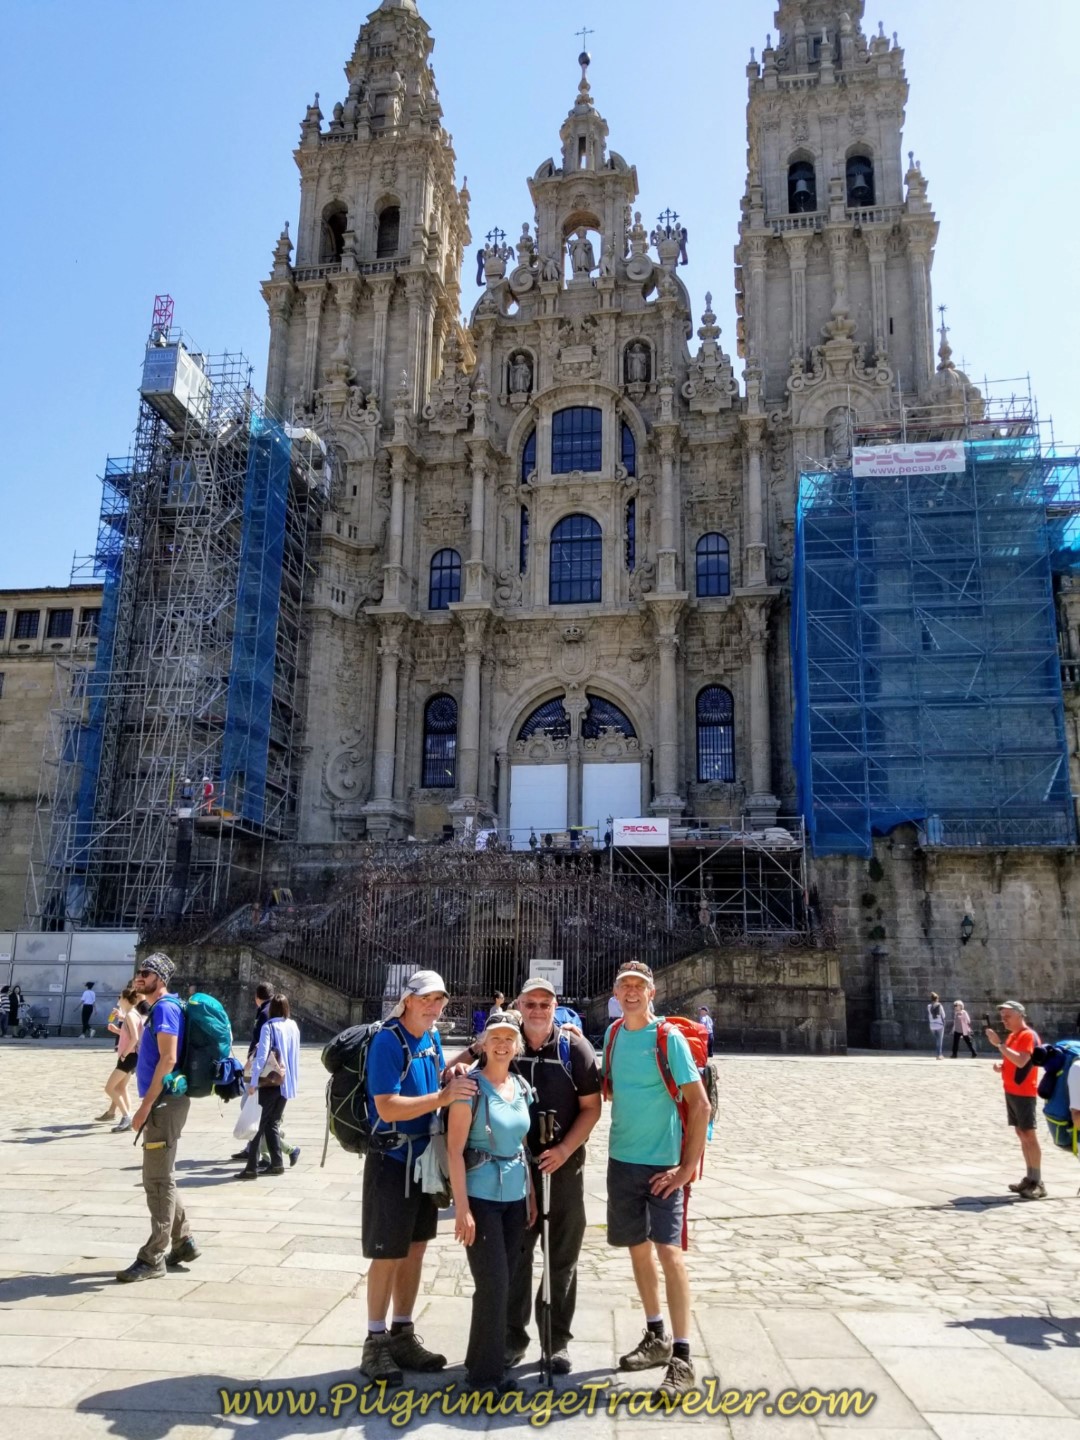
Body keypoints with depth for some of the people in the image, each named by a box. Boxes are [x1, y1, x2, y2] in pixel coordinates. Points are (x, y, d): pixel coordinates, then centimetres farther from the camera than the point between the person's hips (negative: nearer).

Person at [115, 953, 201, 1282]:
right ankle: (182, 1242, 26)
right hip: (161, 1103, 10)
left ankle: (154, 1258, 4)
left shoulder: (165, 1008, -14)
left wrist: (145, 1106, -21)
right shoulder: (158, 1009, 16)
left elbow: (168, 1059, -22)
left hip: (164, 1103, -10)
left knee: (158, 1180, -3)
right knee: (161, 1178, 17)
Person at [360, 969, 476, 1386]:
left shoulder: (432, 1038, 5)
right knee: (388, 1254, 1)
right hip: (392, 1160, -7)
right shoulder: (388, 1041, -19)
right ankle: (375, 1343, 16)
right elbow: (387, 1107, -25)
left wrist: (450, 1077, -5)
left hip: (425, 1157, 8)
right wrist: (441, 1097, -30)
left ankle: (402, 1336, 27)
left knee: (415, 1248, 15)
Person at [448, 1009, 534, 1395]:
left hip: (515, 1196, 6)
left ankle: (483, 1363, 27)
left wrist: (531, 1195, 11)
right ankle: (486, 1372, 14)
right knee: (493, 1284, -3)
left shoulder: (522, 1087, 6)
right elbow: (454, 1149, -14)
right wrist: (462, 1207, -17)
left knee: (501, 1283, 12)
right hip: (481, 1196, -6)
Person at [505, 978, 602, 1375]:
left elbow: (591, 1107, -3)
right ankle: (513, 1336, 25)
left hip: (563, 1165, -1)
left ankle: (557, 1341, 22)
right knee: (514, 1255, 10)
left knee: (562, 1259, 8)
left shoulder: (575, 1048, -7)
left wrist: (564, 1150, -13)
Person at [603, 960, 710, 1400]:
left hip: (663, 1163, -6)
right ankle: (656, 1337, 31)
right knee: (637, 1247, 15)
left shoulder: (669, 1038, -14)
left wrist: (687, 1167, -17)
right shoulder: (613, 1034, 4)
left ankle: (682, 1357, 0)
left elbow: (700, 1105, -15)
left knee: (669, 1251, -9)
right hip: (622, 1159, 6)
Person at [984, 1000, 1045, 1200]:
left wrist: (998, 1044, -29)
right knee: (1021, 1135, 11)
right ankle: (1030, 1178, 17)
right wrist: (1001, 1066, 4)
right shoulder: (1012, 1036, 15)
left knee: (1029, 1135, -8)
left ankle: (1038, 1183, -6)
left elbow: (1021, 1061, -28)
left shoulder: (1028, 1035, -14)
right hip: (1011, 1092, 9)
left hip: (1024, 1093, -9)